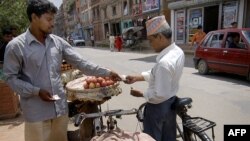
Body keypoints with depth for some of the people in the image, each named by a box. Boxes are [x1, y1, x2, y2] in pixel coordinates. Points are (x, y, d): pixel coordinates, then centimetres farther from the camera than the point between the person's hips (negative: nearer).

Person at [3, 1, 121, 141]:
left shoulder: (58, 42, 1)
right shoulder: (16, 46, -9)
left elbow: (80, 62, 0)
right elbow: (10, 77, -5)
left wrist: (106, 72, -6)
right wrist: (37, 91, -17)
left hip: (60, 106, 4)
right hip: (36, 111, -4)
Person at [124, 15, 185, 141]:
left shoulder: (164, 62, -33)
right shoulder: (178, 51, -4)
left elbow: (160, 95, -28)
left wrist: (141, 94, -12)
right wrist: (137, 77, 1)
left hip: (158, 107, -8)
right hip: (171, 103, 9)